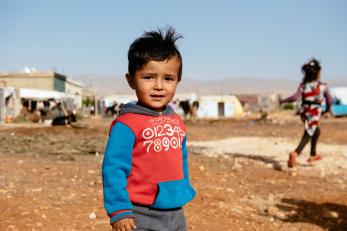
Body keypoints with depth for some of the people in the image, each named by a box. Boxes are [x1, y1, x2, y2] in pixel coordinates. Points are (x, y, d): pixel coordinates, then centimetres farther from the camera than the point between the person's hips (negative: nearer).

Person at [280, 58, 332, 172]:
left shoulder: (303, 85, -1)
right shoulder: (323, 86, -4)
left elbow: (295, 97, -15)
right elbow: (329, 100, 4)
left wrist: (283, 101, -2)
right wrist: (327, 110, 23)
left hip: (304, 112, 5)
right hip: (315, 113, -5)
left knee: (316, 131, 28)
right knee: (307, 136, -6)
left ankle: (313, 155, 36)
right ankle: (295, 153, -31)